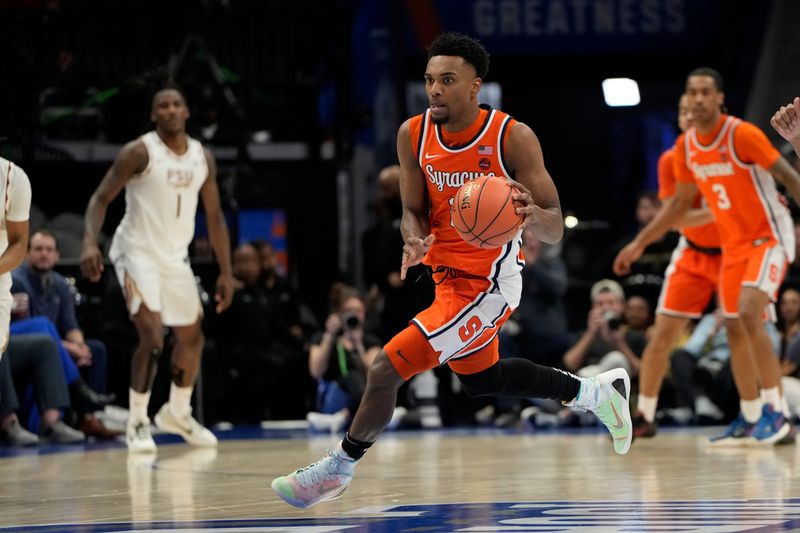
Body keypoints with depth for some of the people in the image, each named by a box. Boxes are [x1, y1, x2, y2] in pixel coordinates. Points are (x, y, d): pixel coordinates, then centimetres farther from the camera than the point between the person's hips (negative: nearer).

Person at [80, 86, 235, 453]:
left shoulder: (203, 158, 3)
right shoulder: (139, 152, -14)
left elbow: (214, 216, 10)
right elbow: (101, 198, -14)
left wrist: (226, 272, 6)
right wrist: (90, 242, -31)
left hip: (176, 257, 7)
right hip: (138, 253, -7)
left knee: (192, 337, 16)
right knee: (153, 337, -19)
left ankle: (178, 413, 36)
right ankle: (137, 423, -7)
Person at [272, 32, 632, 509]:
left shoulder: (513, 138, -21)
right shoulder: (414, 135, -6)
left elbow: (556, 231, -18)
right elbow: (414, 211, 3)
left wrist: (532, 214, -42)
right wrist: (415, 241, -21)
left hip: (488, 286, -8)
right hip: (449, 277, 8)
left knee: (386, 368, -14)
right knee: (481, 378, 27)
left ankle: (340, 468, 9)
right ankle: (596, 392, 45)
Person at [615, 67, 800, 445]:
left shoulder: (742, 135, -19)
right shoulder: (685, 146, 2)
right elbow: (681, 202, 16)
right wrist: (639, 243, 16)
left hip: (768, 237, -8)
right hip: (733, 244, 8)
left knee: (749, 315, -22)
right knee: (734, 328, 6)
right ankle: (750, 420, 13)